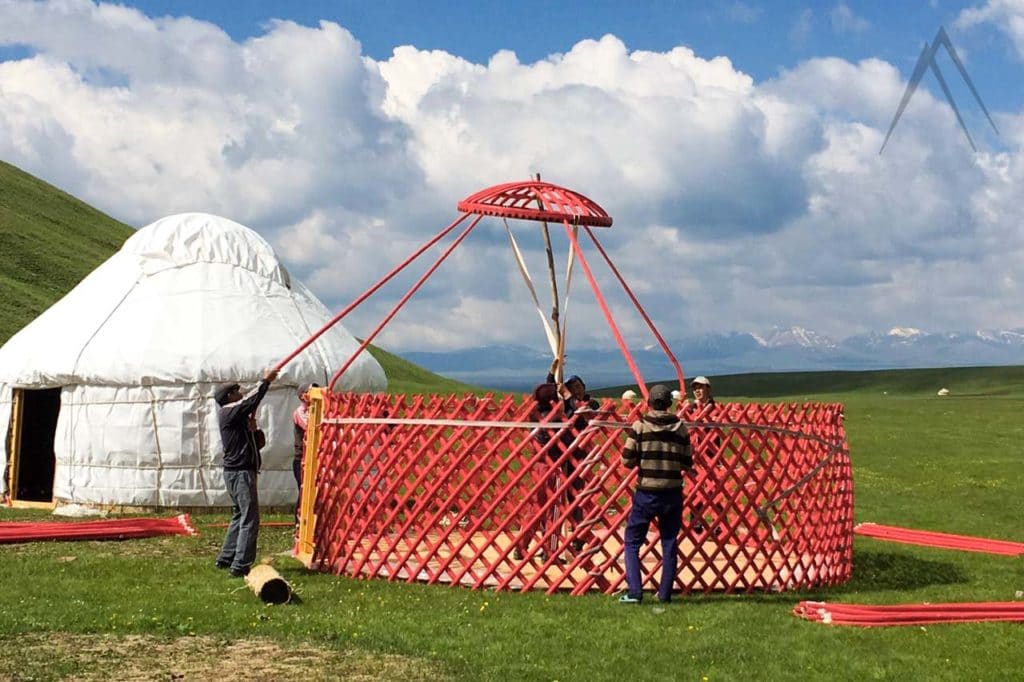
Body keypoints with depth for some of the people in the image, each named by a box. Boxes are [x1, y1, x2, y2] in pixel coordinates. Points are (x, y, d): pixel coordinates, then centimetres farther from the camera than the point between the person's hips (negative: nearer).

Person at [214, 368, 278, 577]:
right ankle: (240, 566, -13)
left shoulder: (239, 418, 19)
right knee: (249, 519, -11)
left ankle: (225, 559, 25)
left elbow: (258, 443, 21)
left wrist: (253, 427, 4)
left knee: (240, 516, 18)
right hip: (239, 471, -10)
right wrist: (265, 381, -10)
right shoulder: (228, 411, -8)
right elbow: (251, 401, -21)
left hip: (239, 471, 10)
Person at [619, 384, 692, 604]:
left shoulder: (640, 426, -5)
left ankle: (634, 592, -3)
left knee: (632, 541, 8)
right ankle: (665, 594, 11)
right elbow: (687, 464, 3)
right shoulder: (680, 428, 1)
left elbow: (627, 460, -6)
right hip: (672, 493, 2)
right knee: (669, 544, 12)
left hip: (646, 493, -2)